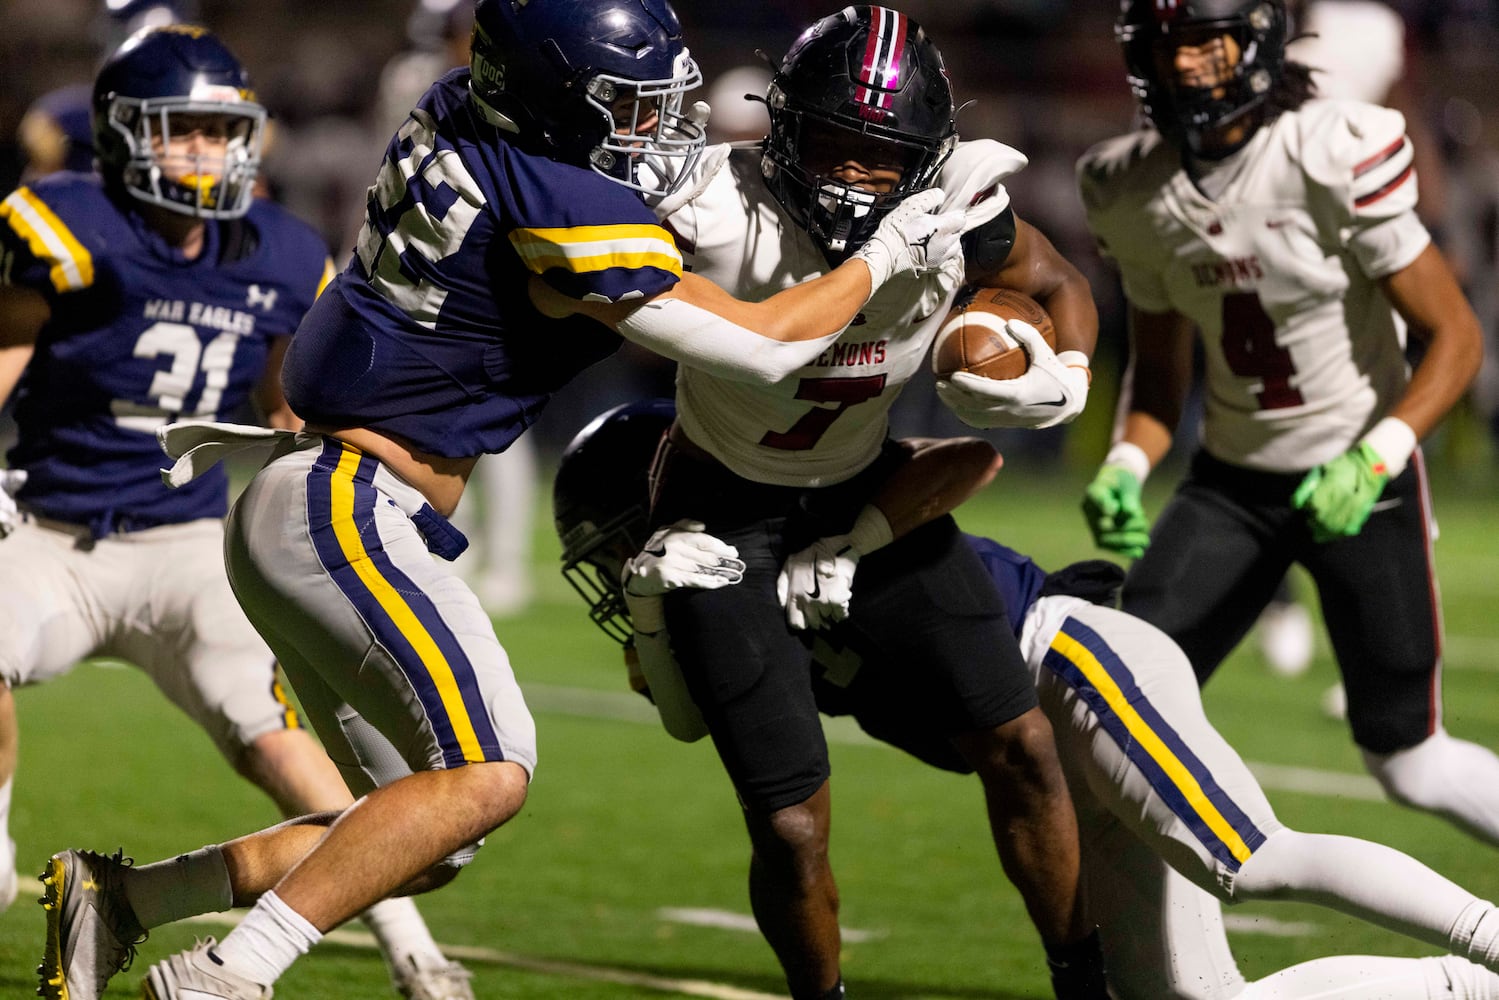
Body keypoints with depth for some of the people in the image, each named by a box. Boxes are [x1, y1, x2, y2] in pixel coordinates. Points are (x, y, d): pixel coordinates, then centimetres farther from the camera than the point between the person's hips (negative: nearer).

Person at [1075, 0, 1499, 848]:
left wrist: (1376, 460, -29)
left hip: (1361, 481, -5)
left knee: (1410, 764, -1)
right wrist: (1125, 468, -9)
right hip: (1233, 482, 5)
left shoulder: (1338, 158, -21)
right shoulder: (1133, 191, -3)